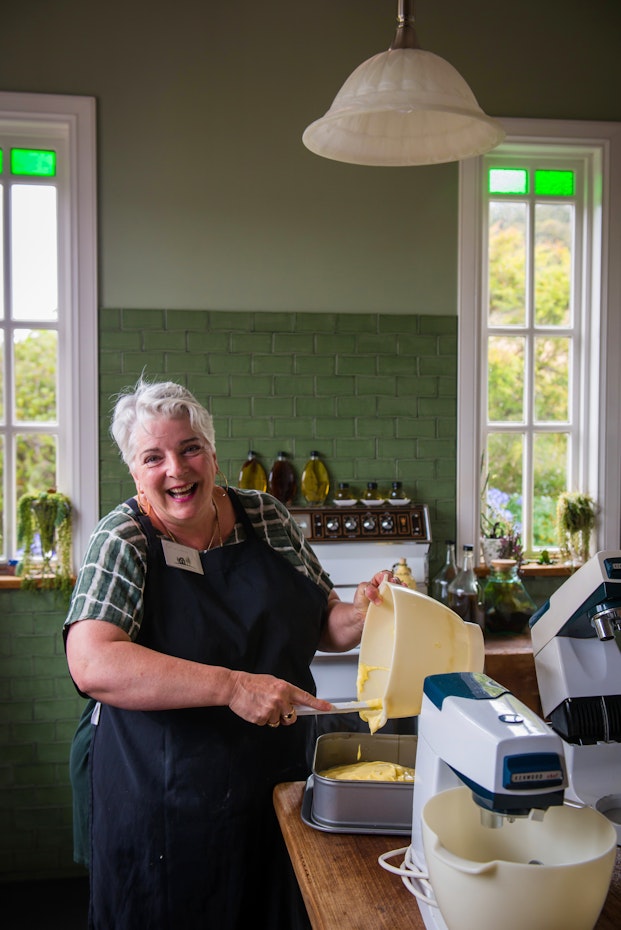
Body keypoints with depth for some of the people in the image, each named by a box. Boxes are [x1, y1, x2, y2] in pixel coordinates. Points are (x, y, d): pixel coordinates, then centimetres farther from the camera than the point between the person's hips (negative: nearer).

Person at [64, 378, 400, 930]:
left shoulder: (267, 518, 1)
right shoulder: (123, 542, -11)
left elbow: (325, 625, 9)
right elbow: (93, 665, -26)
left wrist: (361, 615, -14)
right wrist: (233, 686, -32)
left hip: (279, 783, 4)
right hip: (163, 805, -4)